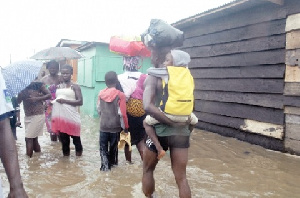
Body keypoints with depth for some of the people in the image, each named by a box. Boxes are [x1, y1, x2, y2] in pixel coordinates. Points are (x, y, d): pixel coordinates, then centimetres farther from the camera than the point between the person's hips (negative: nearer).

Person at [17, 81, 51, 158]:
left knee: (29, 138, -6)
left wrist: (37, 98, -19)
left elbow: (49, 95, -7)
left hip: (37, 115, -6)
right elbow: (18, 101, 5)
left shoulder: (38, 84, -5)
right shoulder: (23, 90, 9)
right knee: (34, 138, 10)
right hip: (27, 116, 6)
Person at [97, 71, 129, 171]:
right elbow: (122, 113, -15)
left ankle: (105, 165, 4)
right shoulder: (120, 95, -15)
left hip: (103, 125, 2)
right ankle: (112, 162, 34)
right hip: (115, 126, -1)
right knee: (113, 146, 17)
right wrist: (125, 126, -3)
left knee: (103, 146, 12)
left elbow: (98, 109, 8)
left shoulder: (101, 93, -3)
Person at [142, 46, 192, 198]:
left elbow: (148, 106, -26)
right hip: (182, 132, 4)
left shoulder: (153, 77, -11)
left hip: (160, 132, -4)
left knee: (147, 171, 21)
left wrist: (172, 123, -22)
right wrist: (179, 123, 13)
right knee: (181, 178, 11)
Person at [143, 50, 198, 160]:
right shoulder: (187, 73, 14)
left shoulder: (167, 71, 1)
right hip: (186, 114, 5)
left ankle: (159, 149, 4)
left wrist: (156, 70, 27)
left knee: (146, 122, 16)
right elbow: (190, 93, 17)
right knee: (194, 121, 39)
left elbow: (150, 71, 8)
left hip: (169, 113, -4)